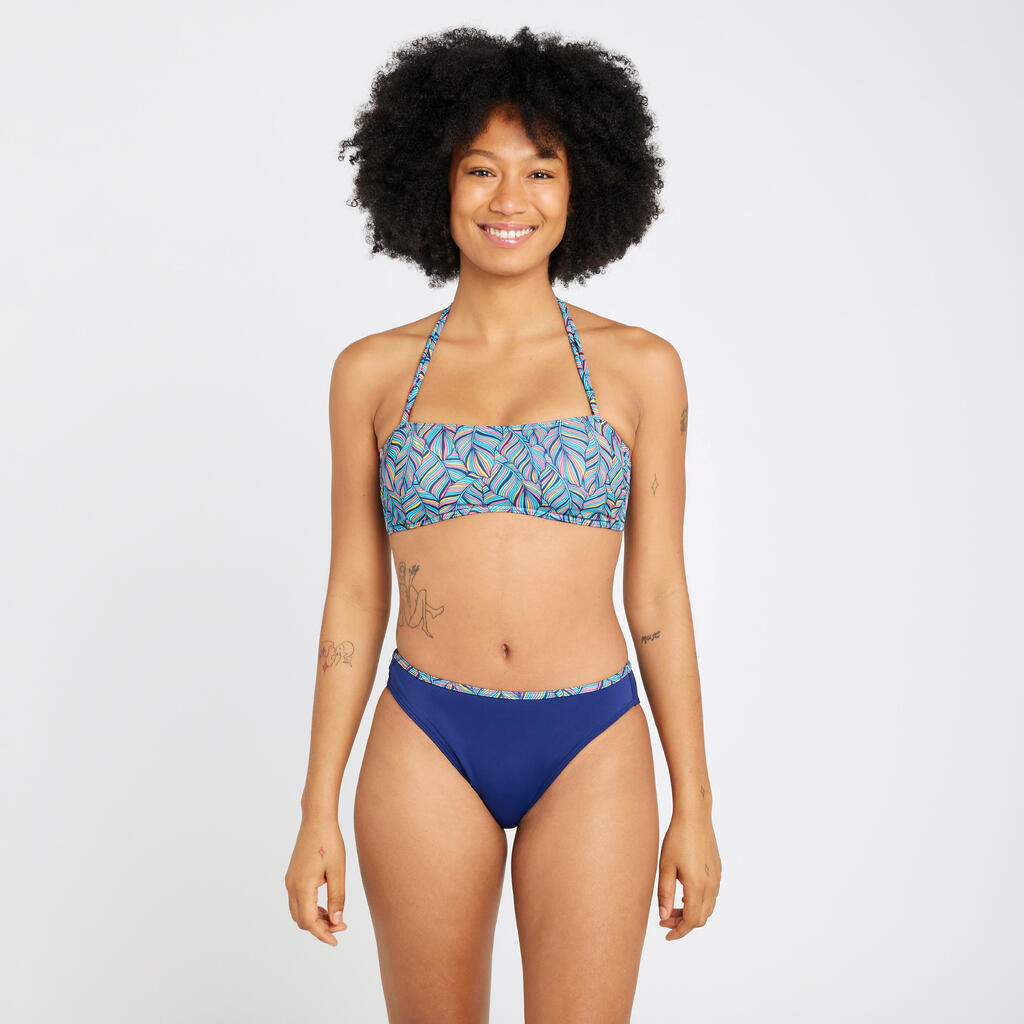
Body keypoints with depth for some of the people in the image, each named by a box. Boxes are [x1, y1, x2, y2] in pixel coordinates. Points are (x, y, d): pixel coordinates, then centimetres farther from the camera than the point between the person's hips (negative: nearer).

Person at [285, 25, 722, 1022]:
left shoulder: (639, 366, 0)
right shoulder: (374, 371, 2)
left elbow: (657, 591, 3)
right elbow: (355, 596, 4)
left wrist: (695, 806, 2)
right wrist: (318, 813, 2)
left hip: (592, 752, 0)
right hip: (428, 750, 1)